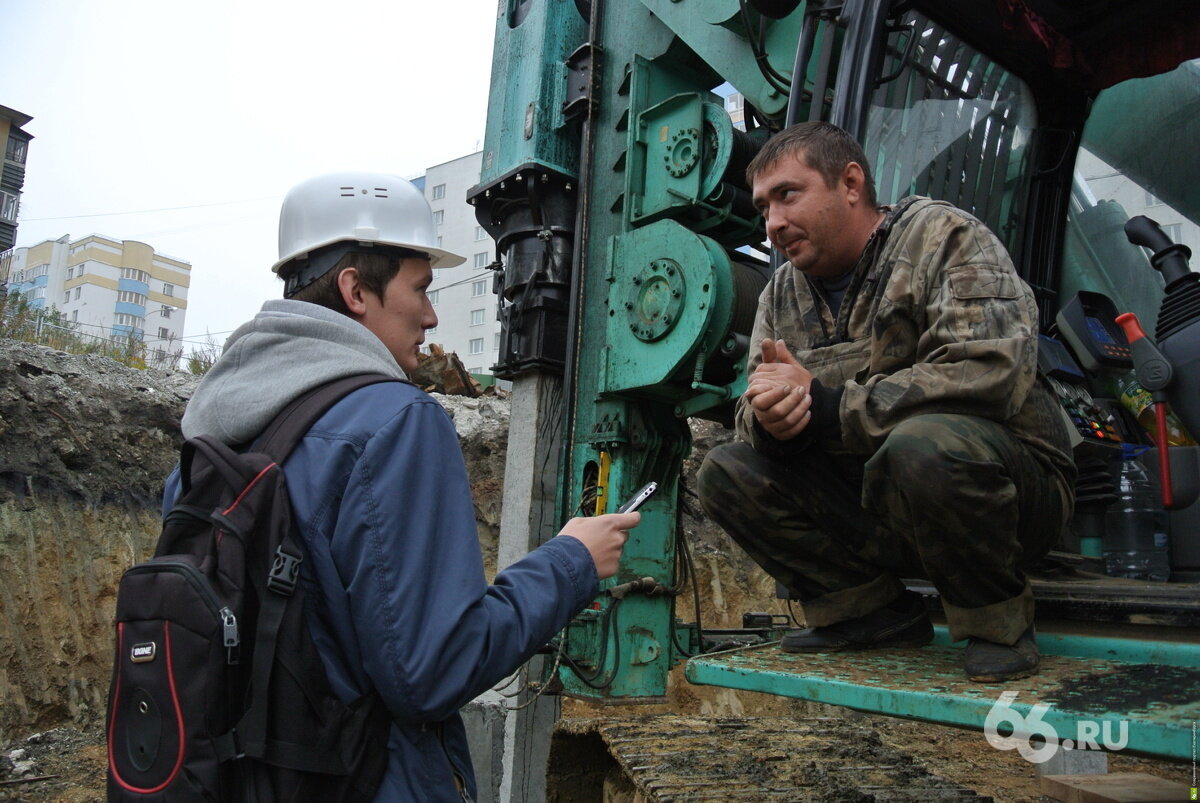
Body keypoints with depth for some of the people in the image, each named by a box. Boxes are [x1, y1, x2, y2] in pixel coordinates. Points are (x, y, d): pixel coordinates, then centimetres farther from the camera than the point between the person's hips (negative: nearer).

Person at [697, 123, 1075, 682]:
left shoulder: (942, 237, -9)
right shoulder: (781, 294, 10)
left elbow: (991, 370, -26)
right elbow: (751, 419, 2)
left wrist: (826, 407, -26)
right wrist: (769, 418, -24)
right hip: (873, 507, 6)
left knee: (922, 443, -37)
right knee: (726, 473, -10)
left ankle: (996, 622, -10)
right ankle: (877, 613, 0)